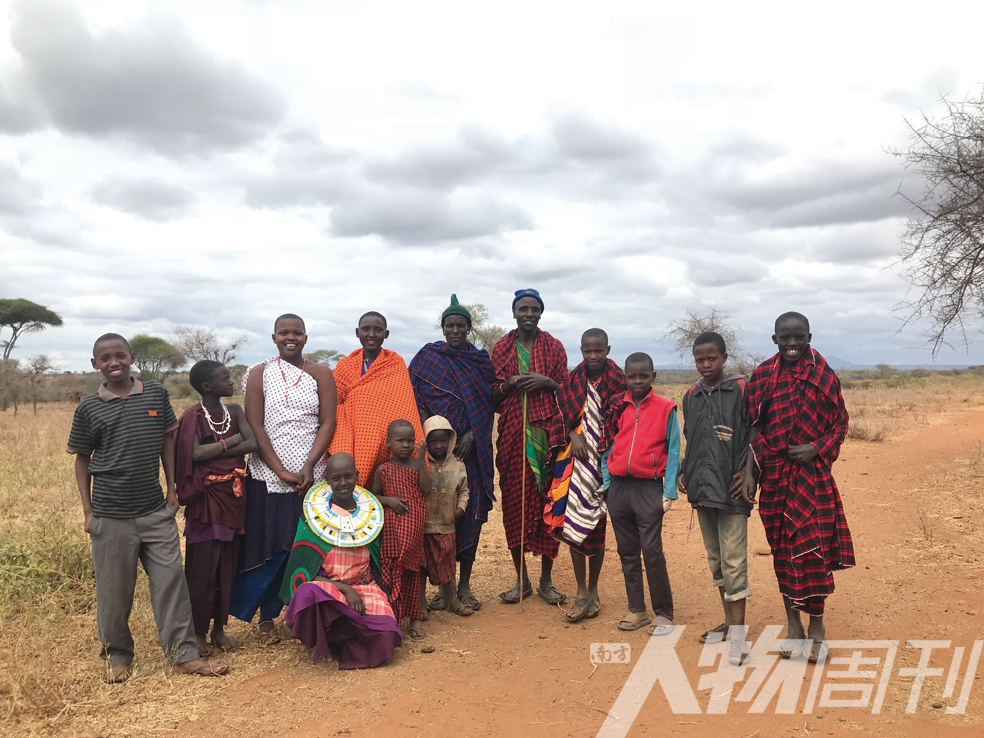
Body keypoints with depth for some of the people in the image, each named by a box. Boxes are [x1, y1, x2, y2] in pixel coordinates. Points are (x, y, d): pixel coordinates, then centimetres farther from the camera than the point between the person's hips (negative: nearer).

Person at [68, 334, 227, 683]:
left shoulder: (156, 394, 2)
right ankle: (116, 656, 28)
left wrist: (172, 489, 7)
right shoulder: (89, 408, -2)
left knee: (171, 580, 2)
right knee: (114, 589, 8)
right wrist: (87, 511, 1)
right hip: (111, 516, -1)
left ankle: (184, 654, 11)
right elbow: (82, 459, 5)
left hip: (156, 511, 2)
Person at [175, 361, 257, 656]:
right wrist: (233, 440, -11)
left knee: (228, 564, 10)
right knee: (202, 566, 1)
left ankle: (219, 628, 22)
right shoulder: (193, 416, -7)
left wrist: (213, 452, -14)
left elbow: (253, 444, -8)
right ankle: (198, 632, 15)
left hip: (233, 496, 5)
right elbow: (195, 454, -22)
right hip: (205, 498, -4)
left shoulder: (234, 411, 6)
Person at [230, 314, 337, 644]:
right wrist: (282, 471, -11)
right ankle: (266, 618, 16)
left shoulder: (321, 374, 6)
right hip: (269, 475, 0)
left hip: (311, 474, 1)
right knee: (267, 545, 2)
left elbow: (328, 423, 0)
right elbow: (254, 426, -3)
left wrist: (309, 465, -13)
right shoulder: (259, 374, 4)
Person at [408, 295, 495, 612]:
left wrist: (472, 435, -8)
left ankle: (465, 585, 12)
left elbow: (489, 405, 6)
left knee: (472, 512, 1)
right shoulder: (427, 356, 5)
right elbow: (414, 397, 0)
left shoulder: (482, 361, 9)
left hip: (472, 447, 1)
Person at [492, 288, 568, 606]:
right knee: (514, 502, 1)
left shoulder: (554, 347, 9)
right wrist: (508, 384, -8)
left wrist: (546, 382, -9)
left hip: (546, 433, -1)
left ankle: (546, 580, 12)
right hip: (513, 434, 1)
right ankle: (521, 579, 15)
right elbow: (492, 397, 12)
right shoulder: (501, 348, 10)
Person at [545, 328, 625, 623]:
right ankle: (582, 592, 14)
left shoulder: (619, 383, -4)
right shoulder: (572, 381, 5)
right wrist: (573, 435, -7)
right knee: (573, 523, 2)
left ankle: (592, 591, 22)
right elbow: (560, 412, 10)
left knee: (597, 526, 6)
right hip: (575, 459, 3)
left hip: (604, 461, -2)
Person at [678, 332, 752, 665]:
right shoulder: (691, 396, 11)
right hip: (701, 488, 6)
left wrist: (748, 473, -14)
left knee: (733, 562, -5)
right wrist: (683, 473, 8)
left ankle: (737, 635, 3)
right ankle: (729, 622, 28)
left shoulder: (742, 389, -6)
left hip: (731, 489, -6)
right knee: (715, 559, 15)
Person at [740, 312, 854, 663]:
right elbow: (755, 429, 2)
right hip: (774, 476, 2)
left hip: (812, 475, -1)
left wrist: (817, 449, -12)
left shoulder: (824, 376, -1)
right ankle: (794, 625, 24)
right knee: (782, 550, 10)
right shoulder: (762, 376, 1)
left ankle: (816, 626, 16)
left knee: (812, 549, -3)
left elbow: (840, 423, 5)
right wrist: (749, 473, -4)